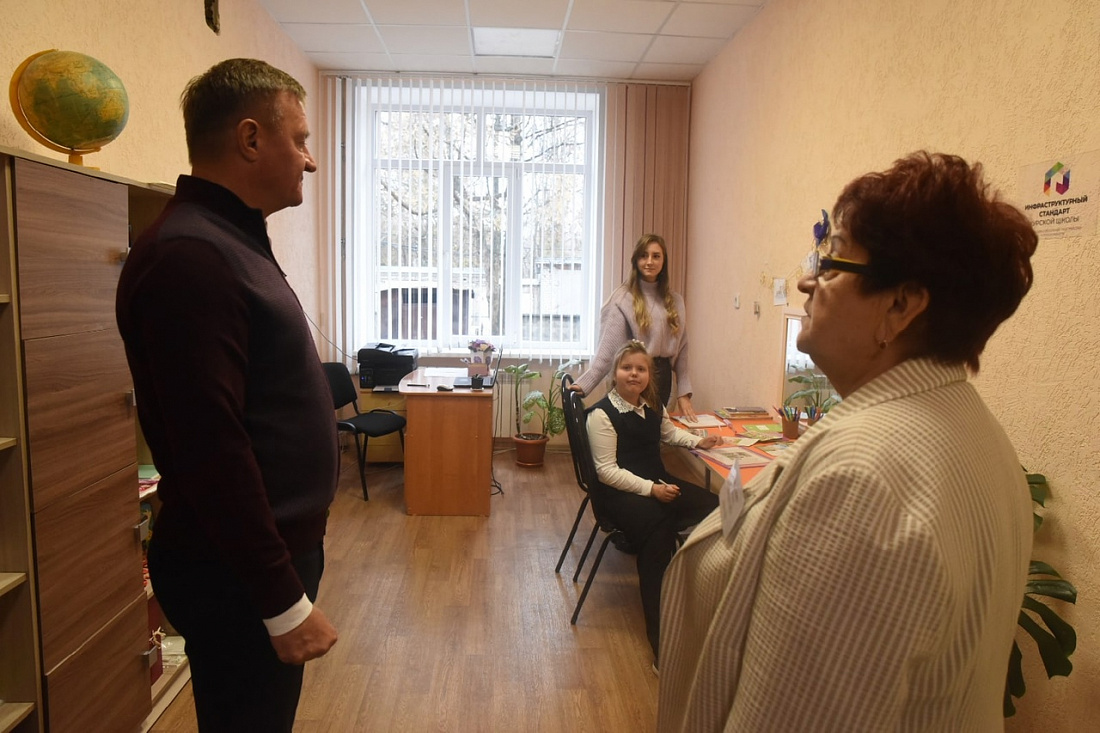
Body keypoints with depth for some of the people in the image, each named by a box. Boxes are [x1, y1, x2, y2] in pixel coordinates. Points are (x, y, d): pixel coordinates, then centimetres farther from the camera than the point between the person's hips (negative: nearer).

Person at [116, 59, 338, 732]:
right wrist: (285, 602, -21)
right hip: (240, 575, -9)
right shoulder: (188, 256, -22)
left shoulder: (232, 240, 11)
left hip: (275, 547, 9)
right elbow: (210, 450, -26)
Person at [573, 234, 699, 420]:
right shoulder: (623, 299, -9)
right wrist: (583, 384, -26)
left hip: (663, 378, 5)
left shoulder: (674, 301, 8)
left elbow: (681, 350, 8)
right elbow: (607, 349, -16)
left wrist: (683, 393, 4)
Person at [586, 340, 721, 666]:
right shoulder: (602, 414, -12)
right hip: (617, 492, -7)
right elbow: (607, 471, -16)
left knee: (713, 507, -20)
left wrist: (698, 441, 17)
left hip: (657, 482, 7)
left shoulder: (653, 406, 10)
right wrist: (650, 489, -22)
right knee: (658, 523, -37)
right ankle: (660, 635, -30)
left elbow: (669, 432, 34)